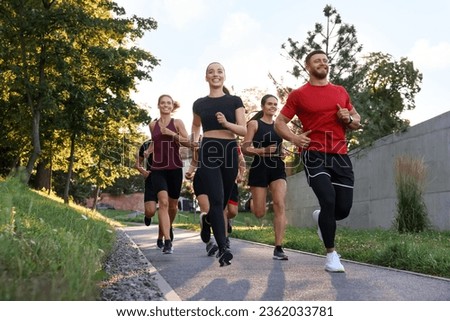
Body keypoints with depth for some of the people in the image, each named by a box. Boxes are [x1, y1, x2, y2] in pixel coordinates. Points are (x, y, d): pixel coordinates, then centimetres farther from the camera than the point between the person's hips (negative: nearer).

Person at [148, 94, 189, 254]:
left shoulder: (177, 123, 2)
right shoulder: (153, 125, 9)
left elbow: (188, 142, -7)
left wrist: (172, 134, -16)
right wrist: (148, 151, 15)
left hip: (175, 168, 0)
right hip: (158, 169, 0)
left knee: (173, 205, 12)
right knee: (163, 201, -20)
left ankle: (169, 227, 44)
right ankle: (167, 241, -24)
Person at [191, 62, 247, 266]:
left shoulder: (235, 101, 7)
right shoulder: (200, 104, 10)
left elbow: (244, 130, 1)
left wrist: (227, 123, -17)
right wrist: (194, 140, 6)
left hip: (230, 151, 1)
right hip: (209, 151, -1)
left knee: (224, 200, 11)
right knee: (216, 200, -15)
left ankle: (207, 220, 46)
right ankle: (223, 249, -16)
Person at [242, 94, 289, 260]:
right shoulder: (254, 124, 1)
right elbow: (245, 148, -5)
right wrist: (263, 150, -19)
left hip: (277, 167, 3)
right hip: (260, 168, -3)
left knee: (280, 205, -15)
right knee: (259, 213, 0)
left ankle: (278, 248, -14)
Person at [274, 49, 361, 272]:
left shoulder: (341, 92, 15)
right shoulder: (298, 95, 4)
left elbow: (357, 121, 22)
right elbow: (279, 123, 5)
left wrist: (348, 119, -2)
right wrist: (294, 138, -13)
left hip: (340, 155, 4)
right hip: (314, 155, -4)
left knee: (344, 209, 0)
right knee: (328, 201, -20)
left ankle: (321, 218, 38)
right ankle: (331, 254, -3)